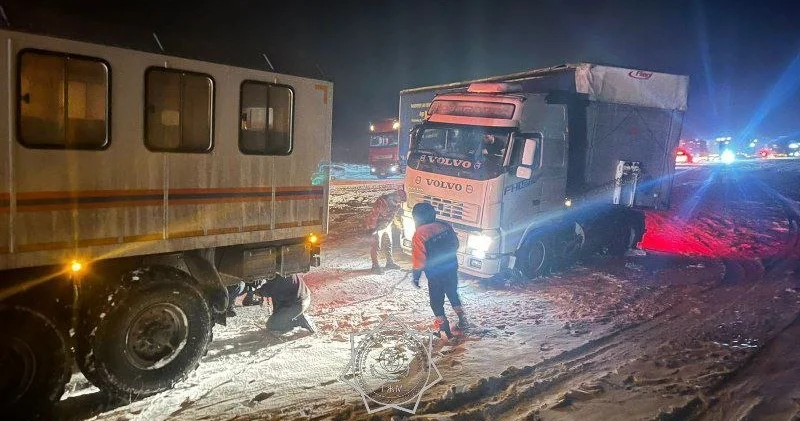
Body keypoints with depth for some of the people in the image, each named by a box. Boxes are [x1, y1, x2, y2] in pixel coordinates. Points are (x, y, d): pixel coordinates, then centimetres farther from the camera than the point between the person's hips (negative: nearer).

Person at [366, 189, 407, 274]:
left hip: (387, 226, 7)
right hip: (377, 226, -7)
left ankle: (390, 262, 33)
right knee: (376, 246, -3)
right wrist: (371, 228, -21)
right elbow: (373, 215, -27)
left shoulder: (398, 203, -10)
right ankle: (375, 266, 5)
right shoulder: (381, 202, -33)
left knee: (388, 244, 17)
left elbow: (398, 213, 7)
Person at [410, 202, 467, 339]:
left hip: (435, 275, -5)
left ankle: (442, 326, 22)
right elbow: (455, 244, 6)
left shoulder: (419, 235, -20)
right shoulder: (445, 226, -6)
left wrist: (416, 277, -4)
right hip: (452, 270, 5)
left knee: (436, 301, 15)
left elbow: (419, 261, -18)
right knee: (453, 293, 27)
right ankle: (462, 319, 35)